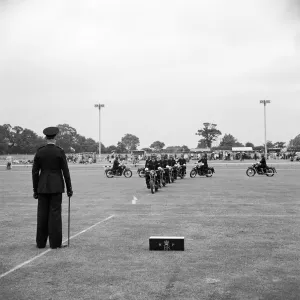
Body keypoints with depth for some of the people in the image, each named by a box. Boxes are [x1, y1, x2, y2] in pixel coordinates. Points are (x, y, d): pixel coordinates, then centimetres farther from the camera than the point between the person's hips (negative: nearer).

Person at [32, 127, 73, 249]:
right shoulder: (60, 151, -7)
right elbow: (65, 171, -7)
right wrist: (69, 188, 1)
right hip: (56, 186, -2)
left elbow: (35, 171, 1)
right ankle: (55, 243, 2)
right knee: (55, 214, 0)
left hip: (42, 186, 3)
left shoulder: (39, 151, 1)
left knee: (42, 214, 7)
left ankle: (41, 242, 12)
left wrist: (35, 189, 8)